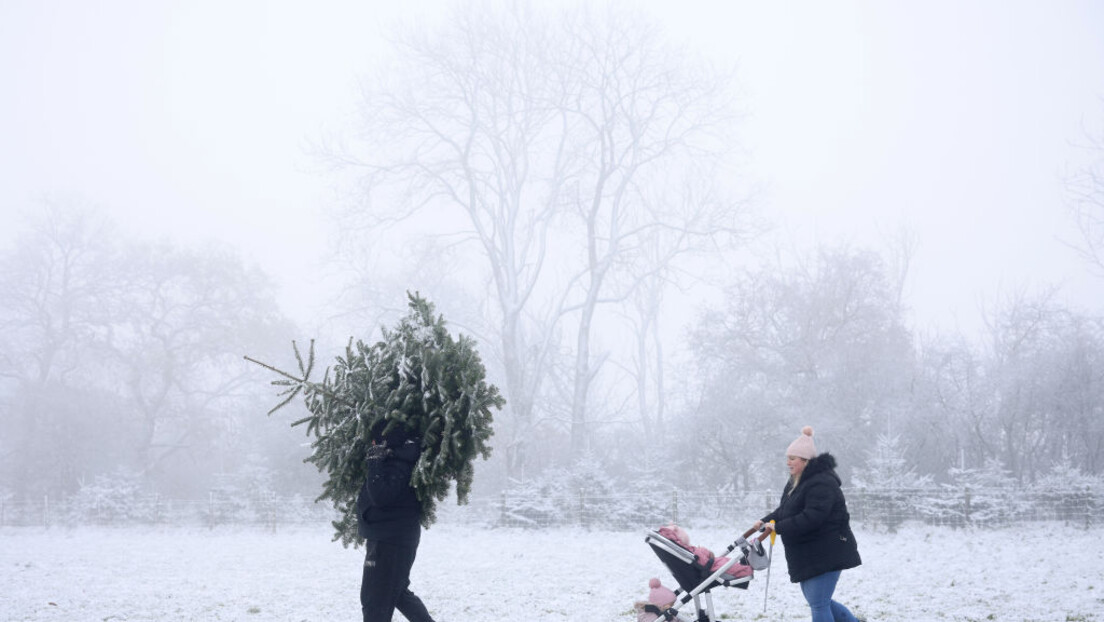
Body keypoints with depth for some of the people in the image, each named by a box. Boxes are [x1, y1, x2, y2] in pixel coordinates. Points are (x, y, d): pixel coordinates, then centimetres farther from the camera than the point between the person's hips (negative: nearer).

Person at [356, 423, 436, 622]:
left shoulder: (398, 467, -21)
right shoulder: (396, 460, 10)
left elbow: (380, 497, -30)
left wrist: (374, 464, -26)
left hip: (391, 543, -11)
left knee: (375, 599, -7)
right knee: (396, 591, 24)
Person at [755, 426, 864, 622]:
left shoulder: (822, 482, -20)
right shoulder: (796, 482, 14)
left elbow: (812, 517, -29)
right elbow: (784, 510, 18)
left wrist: (778, 527, -25)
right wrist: (766, 521, -2)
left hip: (826, 554, -11)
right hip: (807, 555, 11)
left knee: (819, 604, -7)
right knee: (816, 601, 17)